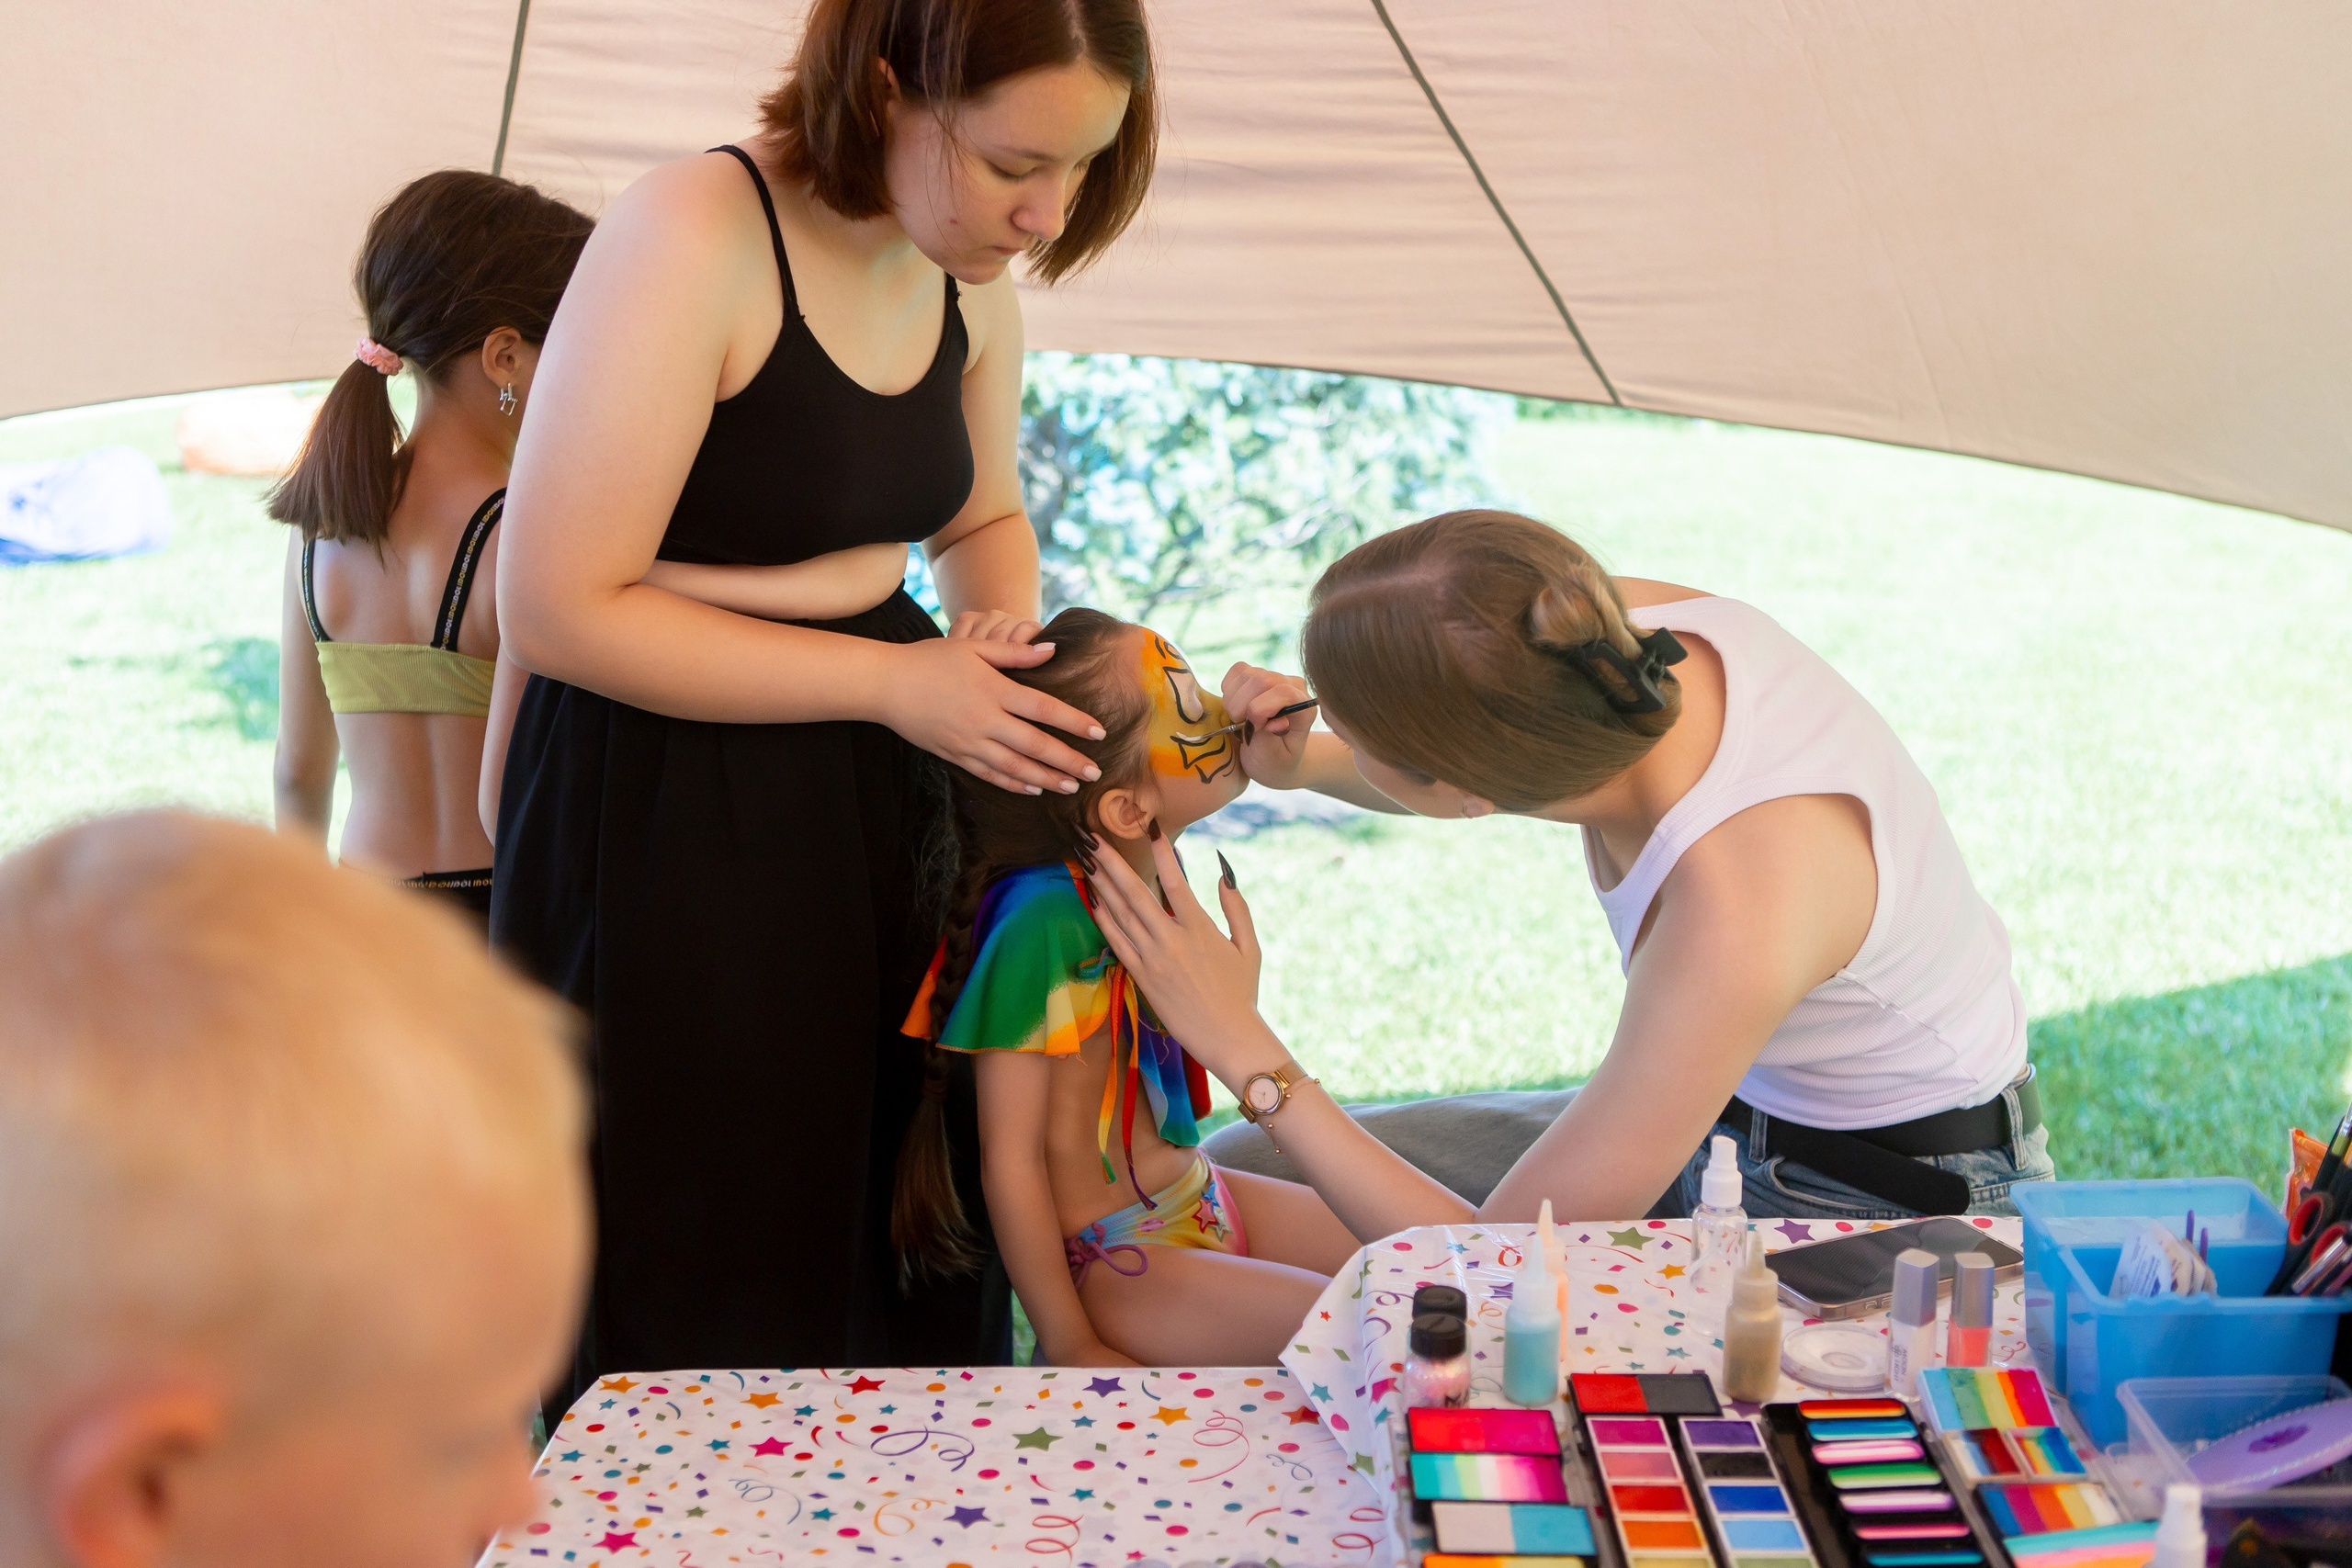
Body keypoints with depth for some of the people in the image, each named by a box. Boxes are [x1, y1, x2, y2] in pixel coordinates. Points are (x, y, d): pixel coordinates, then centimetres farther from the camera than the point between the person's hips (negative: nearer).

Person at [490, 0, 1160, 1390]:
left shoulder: (974, 280, 3)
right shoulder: (693, 236, -20)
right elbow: (559, 609, -22)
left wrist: (1004, 623, -1)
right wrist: (892, 677, -19)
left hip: (877, 810, 7)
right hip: (665, 833, -7)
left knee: (908, 1272, 12)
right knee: (712, 1312, 3)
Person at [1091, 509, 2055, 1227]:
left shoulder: (1738, 915, -40)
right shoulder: (1617, 626, -20)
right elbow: (1499, 784, 8)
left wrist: (1246, 1051, -25)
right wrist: (1303, 764, -9)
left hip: (1898, 1192, -7)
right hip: (1754, 1119, 7)